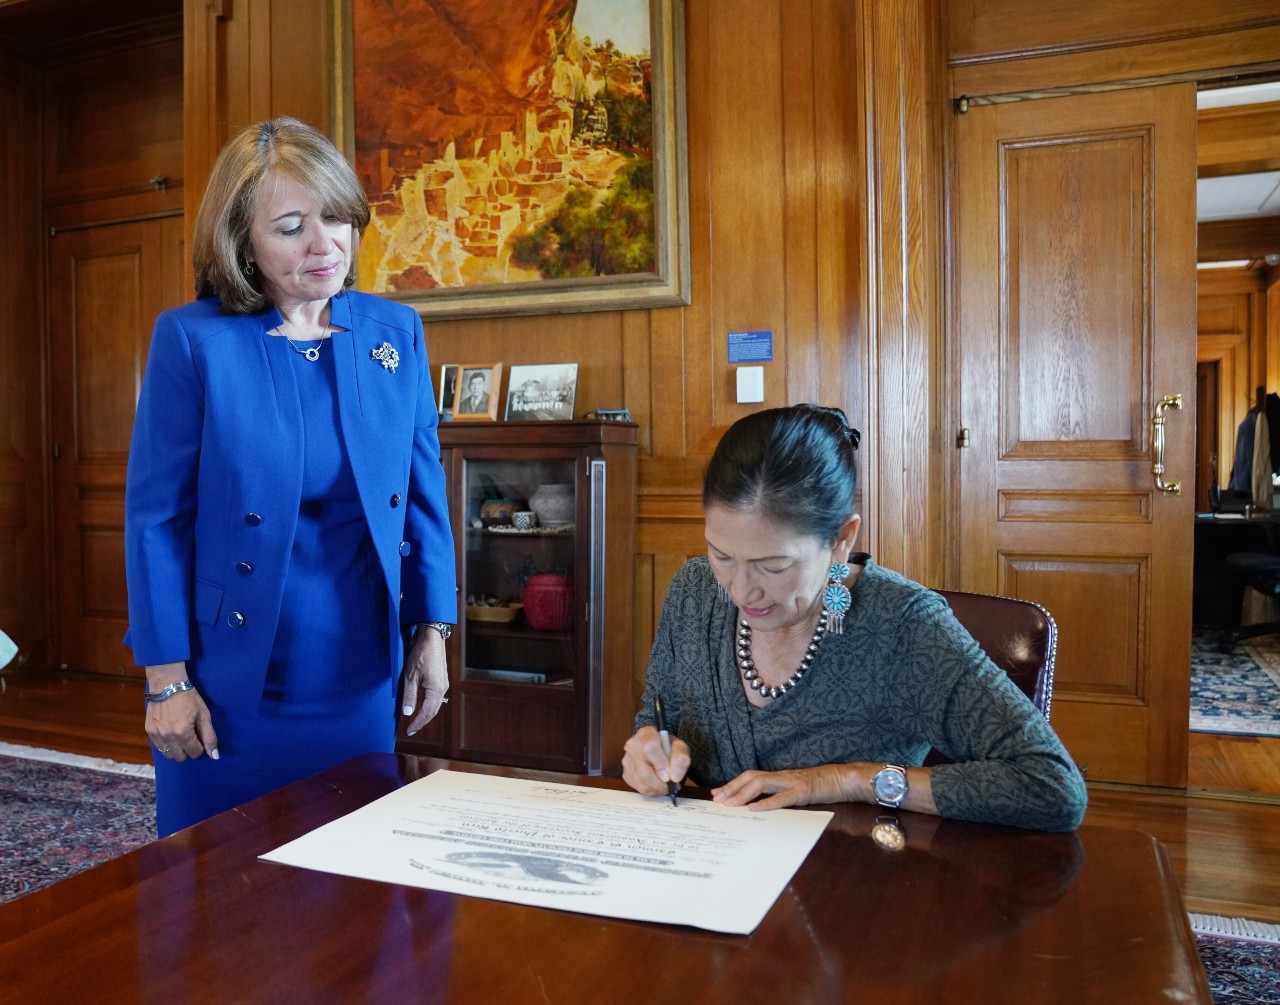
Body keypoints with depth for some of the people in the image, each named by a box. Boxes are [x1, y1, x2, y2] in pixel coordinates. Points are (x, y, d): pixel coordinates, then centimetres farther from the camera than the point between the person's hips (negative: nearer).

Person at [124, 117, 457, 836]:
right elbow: (155, 515, -7)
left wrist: (433, 631, 3)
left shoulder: (395, 332, 0)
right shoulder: (192, 340, -9)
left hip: (362, 682, 3)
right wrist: (165, 680, -7)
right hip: (231, 688, -2)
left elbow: (423, 492, 5)